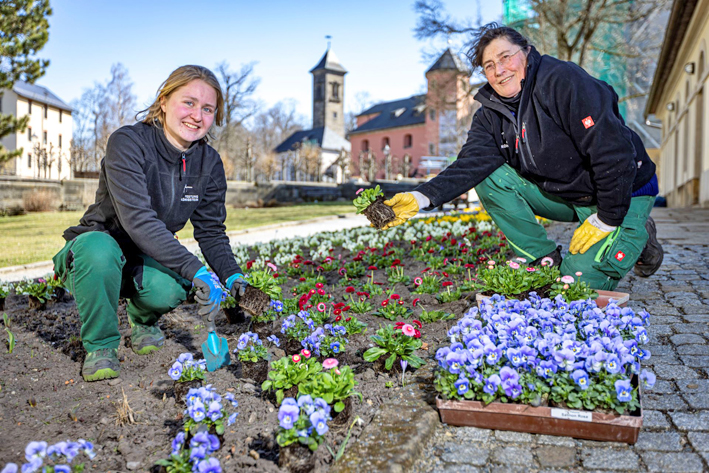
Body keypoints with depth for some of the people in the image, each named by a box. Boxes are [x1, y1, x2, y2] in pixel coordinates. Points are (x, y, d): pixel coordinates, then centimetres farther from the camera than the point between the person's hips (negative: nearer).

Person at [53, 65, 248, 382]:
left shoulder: (209, 163, -5)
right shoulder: (128, 142, -22)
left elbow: (211, 231, -2)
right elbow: (137, 220, -34)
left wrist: (232, 275, -21)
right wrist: (196, 270, -42)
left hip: (147, 261, 3)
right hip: (90, 256, -3)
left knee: (169, 289, -32)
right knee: (100, 247, -39)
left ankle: (142, 319, 9)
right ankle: (100, 346, -12)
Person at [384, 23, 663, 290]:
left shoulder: (564, 81, -23)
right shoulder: (491, 115, -2)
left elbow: (615, 152, -25)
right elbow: (471, 163, -18)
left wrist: (605, 221, -21)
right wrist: (422, 198, -34)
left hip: (621, 194, -6)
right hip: (562, 194, 6)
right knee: (489, 178, -14)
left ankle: (637, 235, 11)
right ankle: (545, 260, -4)